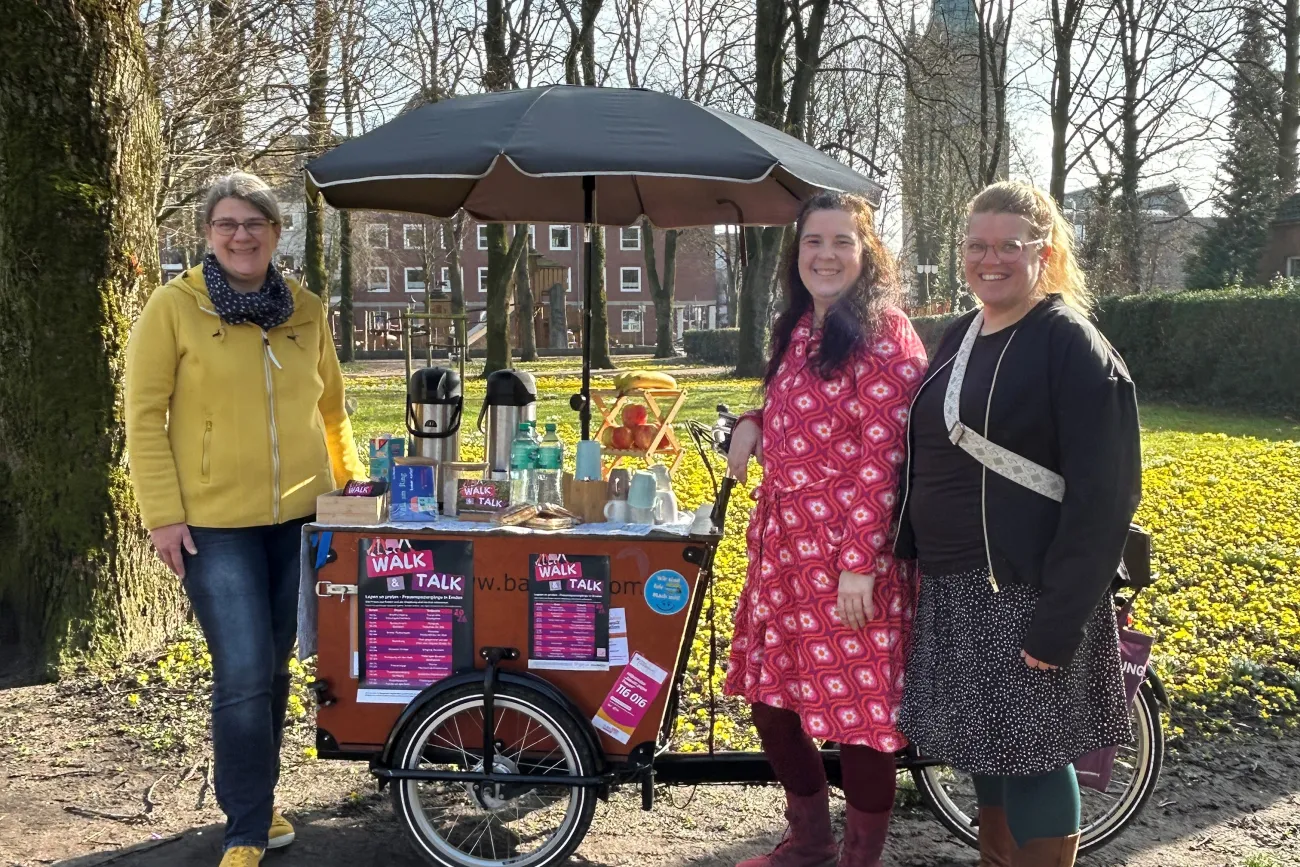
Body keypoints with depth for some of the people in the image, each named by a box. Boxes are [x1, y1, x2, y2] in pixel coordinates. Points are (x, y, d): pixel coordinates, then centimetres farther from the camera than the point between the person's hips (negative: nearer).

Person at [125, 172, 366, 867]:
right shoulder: (173, 306, -4)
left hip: (300, 518, 4)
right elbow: (145, 416, -5)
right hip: (214, 523, -4)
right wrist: (163, 515, -10)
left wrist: (349, 476, 13)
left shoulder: (306, 311, 8)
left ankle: (256, 801, 31)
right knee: (243, 676, -8)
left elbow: (330, 406, 19)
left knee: (274, 668, 13)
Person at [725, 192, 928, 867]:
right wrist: (752, 421, 6)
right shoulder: (799, 328, 13)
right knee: (769, 697, 15)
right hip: (783, 546, 8)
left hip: (849, 556, -8)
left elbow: (881, 458, -16)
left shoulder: (883, 336, -12)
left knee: (856, 710, 3)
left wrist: (859, 563, -20)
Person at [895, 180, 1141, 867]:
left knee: (1030, 757, 1)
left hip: (1028, 594, -7)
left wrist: (1057, 623, -21)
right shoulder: (959, 336, 12)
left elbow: (1104, 496, -17)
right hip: (953, 590, 7)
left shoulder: (1073, 346, -11)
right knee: (984, 747, 16)